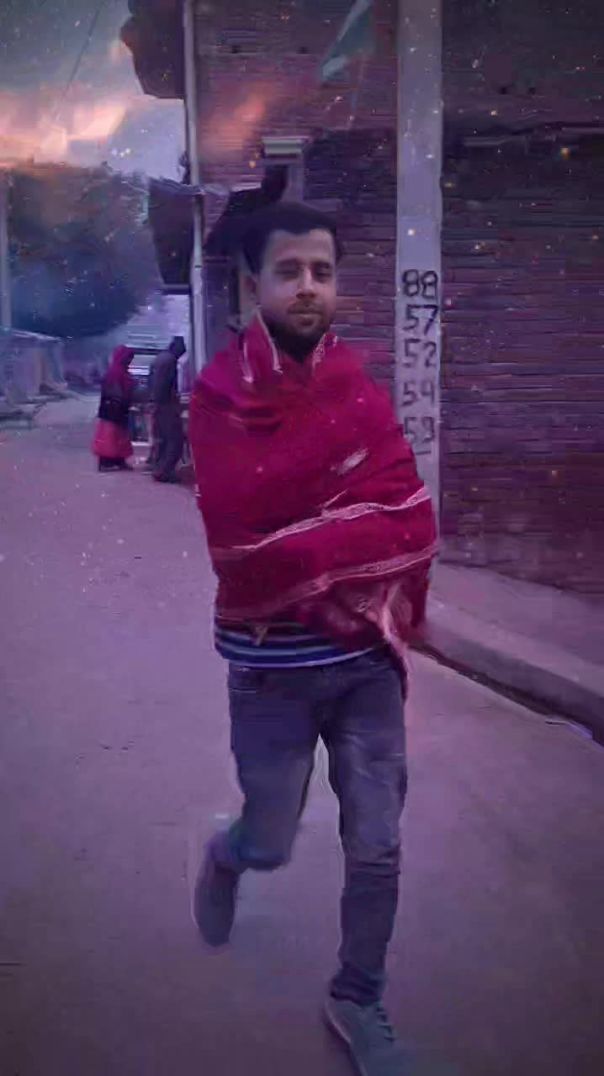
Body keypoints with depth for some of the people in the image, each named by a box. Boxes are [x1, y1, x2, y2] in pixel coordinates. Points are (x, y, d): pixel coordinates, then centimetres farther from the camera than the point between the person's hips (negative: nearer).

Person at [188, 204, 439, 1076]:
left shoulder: (362, 388, 0)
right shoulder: (220, 394, -9)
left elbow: (413, 525, -7)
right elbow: (242, 534, -20)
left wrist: (300, 547, -14)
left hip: (368, 656, 3)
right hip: (272, 664, -2)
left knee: (377, 850, 9)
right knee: (271, 846, 13)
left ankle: (358, 1001, 35)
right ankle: (225, 857, 50)